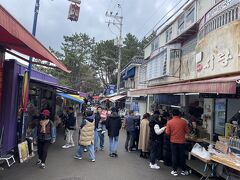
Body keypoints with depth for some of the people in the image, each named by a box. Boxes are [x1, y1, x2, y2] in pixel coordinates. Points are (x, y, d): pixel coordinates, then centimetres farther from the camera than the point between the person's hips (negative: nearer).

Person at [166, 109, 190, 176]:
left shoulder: (169, 122, -8)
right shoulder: (183, 122, -7)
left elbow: (167, 132, -7)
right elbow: (187, 131, -1)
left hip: (173, 141, 0)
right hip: (181, 141, 1)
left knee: (174, 156, 9)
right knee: (182, 156, 13)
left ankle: (175, 171, 15)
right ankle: (183, 170, 24)